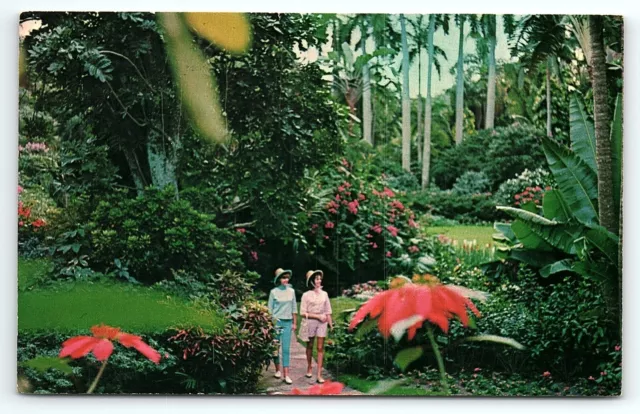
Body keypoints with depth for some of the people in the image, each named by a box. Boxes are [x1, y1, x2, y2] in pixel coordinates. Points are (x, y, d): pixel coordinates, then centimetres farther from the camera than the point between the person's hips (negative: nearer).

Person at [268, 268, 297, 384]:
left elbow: (294, 308, 10)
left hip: (287, 322, 1)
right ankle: (278, 370, 25)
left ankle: (286, 374, -7)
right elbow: (270, 309, 2)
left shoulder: (291, 291, 5)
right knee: (276, 347, 7)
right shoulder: (274, 292, -2)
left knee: (286, 348, -4)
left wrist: (294, 323, 7)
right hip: (276, 321, -1)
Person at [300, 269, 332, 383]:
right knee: (310, 346, 12)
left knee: (320, 348, -2)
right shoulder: (306, 295, -4)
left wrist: (331, 325, 5)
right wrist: (318, 316, -12)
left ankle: (319, 375, -3)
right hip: (310, 321, -2)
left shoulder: (324, 294, 5)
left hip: (322, 322, 2)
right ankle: (309, 367, 33)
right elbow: (303, 313, -7)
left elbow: (328, 312, 9)